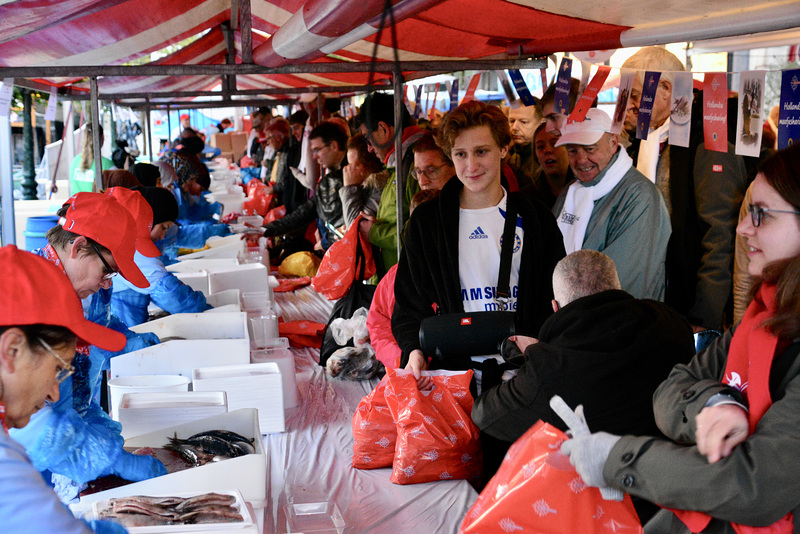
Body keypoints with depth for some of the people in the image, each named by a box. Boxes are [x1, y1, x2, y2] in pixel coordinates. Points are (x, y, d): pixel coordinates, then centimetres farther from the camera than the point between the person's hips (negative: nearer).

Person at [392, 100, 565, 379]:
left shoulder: (535, 218, 8)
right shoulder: (425, 221, 6)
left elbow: (556, 299, 10)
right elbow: (409, 303, 9)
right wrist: (414, 350, -9)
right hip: (454, 368, 0)